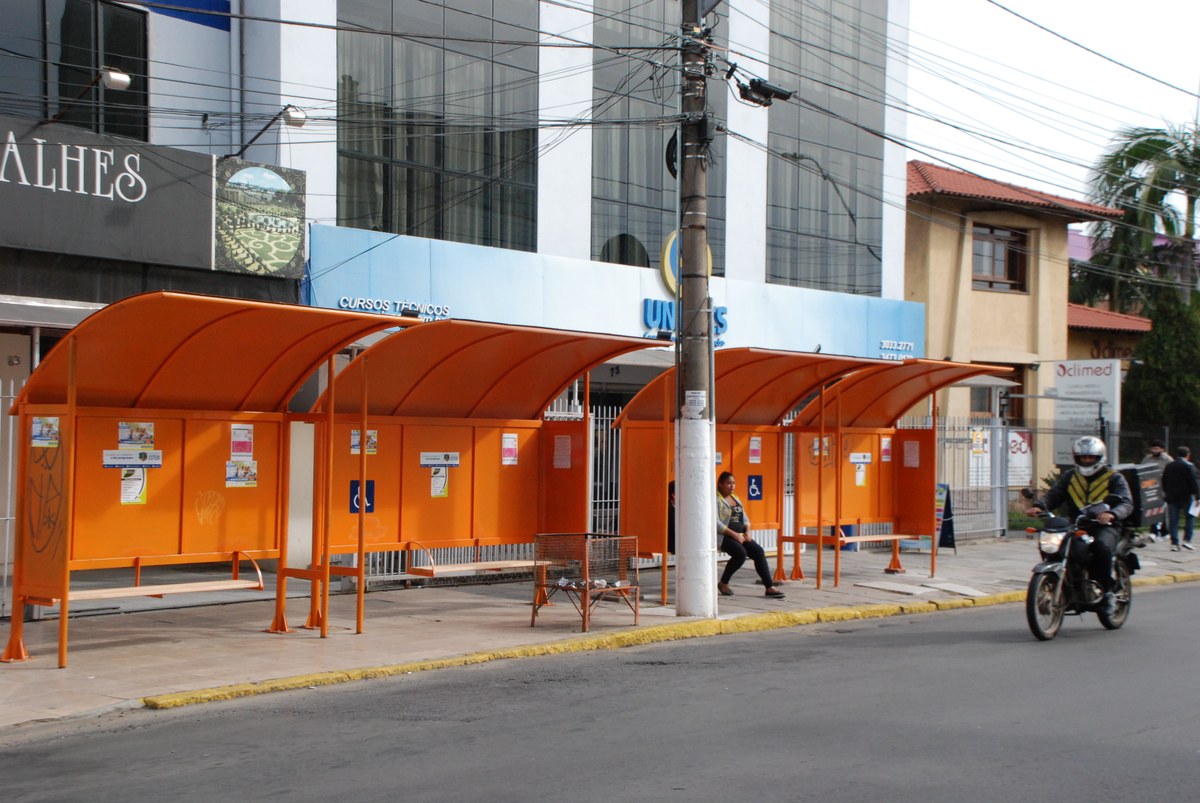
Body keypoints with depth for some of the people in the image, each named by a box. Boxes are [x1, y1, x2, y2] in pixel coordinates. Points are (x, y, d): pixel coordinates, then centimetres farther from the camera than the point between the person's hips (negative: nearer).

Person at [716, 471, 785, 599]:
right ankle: (723, 583, -12)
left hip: (740, 535, 7)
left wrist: (747, 531, -1)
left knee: (758, 551, -17)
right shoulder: (716, 500, -4)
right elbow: (715, 523, -15)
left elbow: (744, 518, 21)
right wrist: (734, 534, -20)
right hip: (723, 536, -7)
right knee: (740, 553, -32)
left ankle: (770, 587, -22)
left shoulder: (735, 499, 20)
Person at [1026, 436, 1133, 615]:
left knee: (1102, 546, -37)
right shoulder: (1069, 476, 18)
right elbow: (1054, 495, 8)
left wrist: (1112, 514, -32)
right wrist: (1039, 506, -15)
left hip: (1103, 526, -4)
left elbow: (1126, 503, -9)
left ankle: (1107, 591, -20)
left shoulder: (1114, 478, 5)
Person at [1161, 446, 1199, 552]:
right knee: (1189, 518, 8)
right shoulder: (1189, 466, -8)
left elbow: (1164, 481, 16)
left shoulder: (1168, 466, 10)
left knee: (1173, 521, 3)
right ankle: (1187, 540, -2)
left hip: (1171, 497, 5)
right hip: (1186, 496, -5)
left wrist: (1165, 493, 25)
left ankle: (1174, 543, 0)